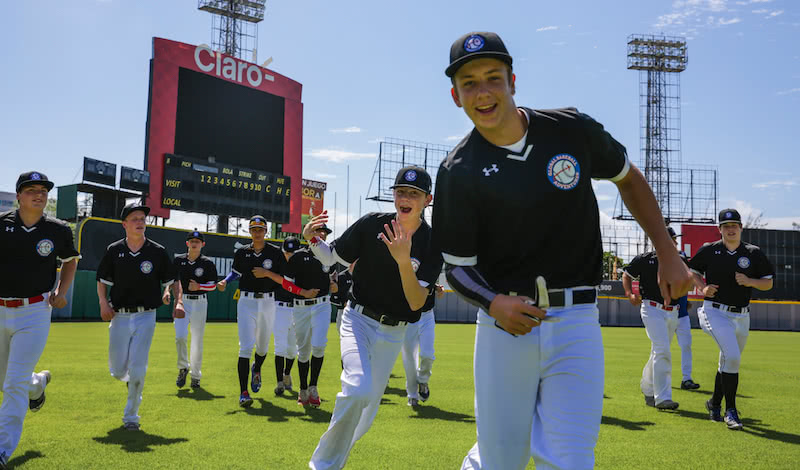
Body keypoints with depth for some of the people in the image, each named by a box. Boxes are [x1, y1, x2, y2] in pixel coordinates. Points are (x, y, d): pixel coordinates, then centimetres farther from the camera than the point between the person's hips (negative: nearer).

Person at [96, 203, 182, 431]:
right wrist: (103, 302, -6)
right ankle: (132, 381, 43)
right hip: (119, 316, 2)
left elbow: (174, 280, 4)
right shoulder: (114, 251, 1)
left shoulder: (158, 252, -3)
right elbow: (102, 280, 11)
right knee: (117, 371, 6)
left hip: (146, 317, -2)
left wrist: (178, 302, -13)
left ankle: (131, 416, 11)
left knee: (137, 370, -7)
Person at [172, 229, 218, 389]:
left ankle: (196, 376, 18)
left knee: (197, 340, 4)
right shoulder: (178, 260, 4)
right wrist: (168, 291, -5)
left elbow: (213, 285, 2)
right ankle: (183, 368, 9)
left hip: (200, 302, -1)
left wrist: (199, 286, -15)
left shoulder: (208, 263, -1)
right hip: (182, 301, 1)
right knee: (180, 336, -15)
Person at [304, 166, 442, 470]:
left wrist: (403, 261, -33)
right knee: (358, 390, -26)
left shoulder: (432, 245, -11)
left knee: (367, 413, 10)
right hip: (358, 320, -2)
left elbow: (417, 303, -18)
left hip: (393, 333, 2)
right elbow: (332, 258, 1)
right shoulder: (371, 225, -10)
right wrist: (312, 239, -20)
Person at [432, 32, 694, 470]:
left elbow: (628, 179, 15)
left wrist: (668, 256, 10)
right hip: (504, 323, -1)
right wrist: (495, 303, -20)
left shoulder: (573, 130, -1)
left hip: (575, 322, 1)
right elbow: (457, 265, 0)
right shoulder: (458, 172, -6)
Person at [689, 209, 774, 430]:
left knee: (728, 362, 14)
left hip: (741, 316, 3)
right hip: (716, 312, -3)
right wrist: (703, 288, -5)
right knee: (732, 356, -21)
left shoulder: (754, 253, 3)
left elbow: (769, 282, 7)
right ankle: (730, 410, -11)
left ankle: (715, 403, 37)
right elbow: (693, 271, 14)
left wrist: (749, 281, -13)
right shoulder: (709, 250, 0)